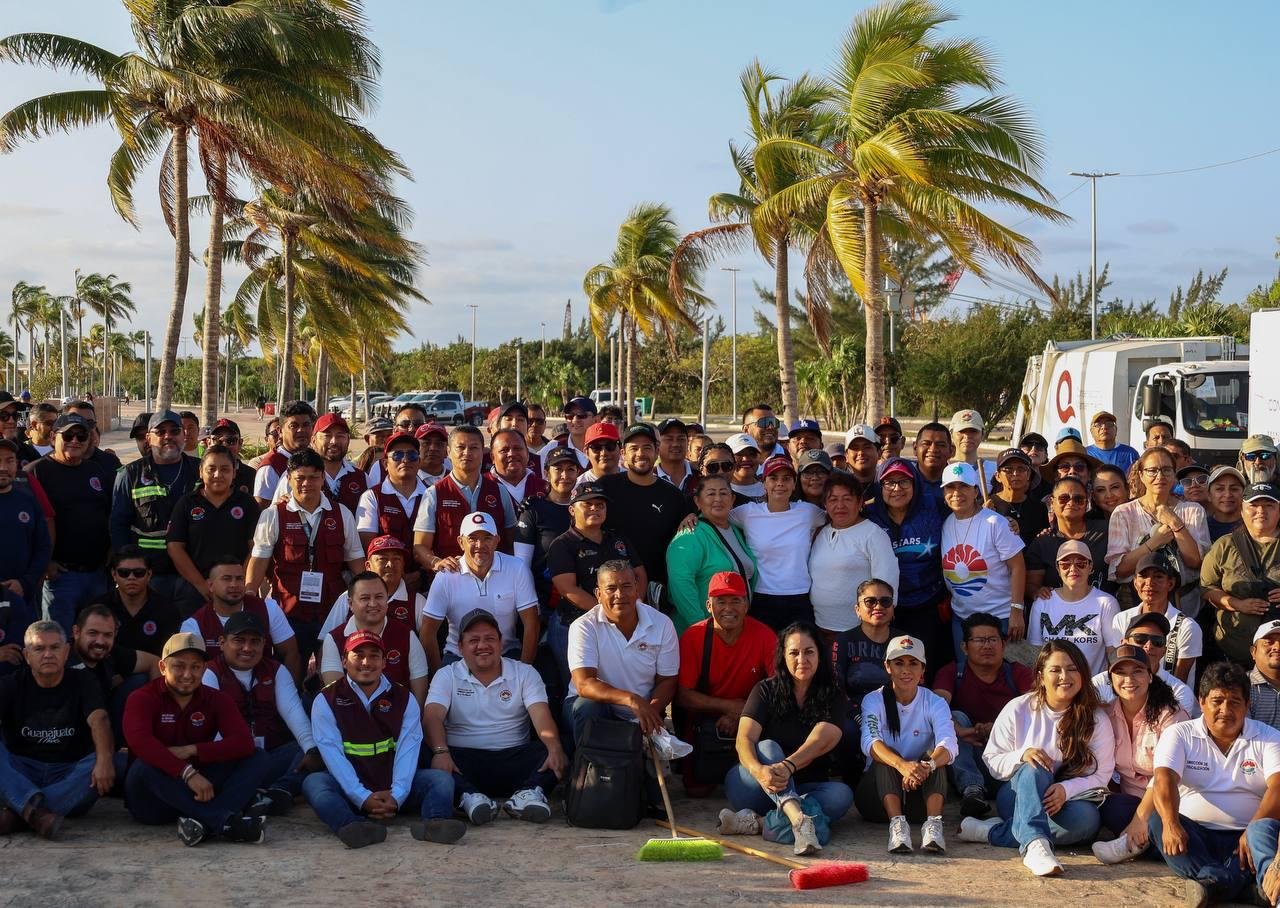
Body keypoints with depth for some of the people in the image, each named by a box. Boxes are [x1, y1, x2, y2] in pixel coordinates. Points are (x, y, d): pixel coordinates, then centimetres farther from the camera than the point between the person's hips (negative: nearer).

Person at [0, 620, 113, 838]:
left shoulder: (81, 683, 4)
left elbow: (98, 720, -15)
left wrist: (104, 759, -36)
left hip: (69, 775, -1)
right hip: (21, 774, 1)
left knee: (102, 769, -32)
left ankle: (18, 814, -38)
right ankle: (34, 807, -45)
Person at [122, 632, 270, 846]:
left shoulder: (217, 700, 6)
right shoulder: (142, 698, -5)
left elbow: (244, 743, -10)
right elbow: (139, 741, -27)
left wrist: (191, 750, -20)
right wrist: (187, 772, -37)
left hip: (199, 792, 3)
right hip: (151, 803, -3)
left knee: (257, 759, -13)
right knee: (145, 766, -34)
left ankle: (205, 822, -41)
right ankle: (224, 821, -42)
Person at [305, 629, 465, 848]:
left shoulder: (404, 699, 8)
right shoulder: (326, 701, 2)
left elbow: (408, 750, -4)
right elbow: (333, 754, -9)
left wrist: (396, 796, -22)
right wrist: (363, 798, -23)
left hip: (394, 790, 2)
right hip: (350, 789, -2)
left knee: (441, 779, -20)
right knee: (313, 782, -29)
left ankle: (433, 823, -51)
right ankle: (358, 828, -55)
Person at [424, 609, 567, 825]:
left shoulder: (524, 673, 11)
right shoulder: (447, 676, 10)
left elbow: (541, 716, -4)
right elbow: (432, 718, -7)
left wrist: (555, 748, -27)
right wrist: (440, 751, -30)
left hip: (514, 759, 1)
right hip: (464, 759, -1)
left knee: (552, 753, -25)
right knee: (429, 758, -31)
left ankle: (528, 793, -45)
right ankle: (470, 797, -49)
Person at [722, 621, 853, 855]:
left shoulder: (833, 696, 1)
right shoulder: (767, 690, 1)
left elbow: (818, 743, -16)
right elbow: (744, 740, -13)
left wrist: (786, 767, -37)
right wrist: (759, 770, -36)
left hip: (801, 789, 1)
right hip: (752, 790, -1)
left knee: (842, 794, -27)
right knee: (768, 747, -30)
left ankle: (756, 821, -37)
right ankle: (798, 818, -56)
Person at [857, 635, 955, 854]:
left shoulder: (934, 703, 0)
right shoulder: (874, 700, -3)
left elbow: (949, 744, -20)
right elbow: (870, 742, -24)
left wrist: (927, 766, -45)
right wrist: (902, 765, -47)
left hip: (920, 788, 1)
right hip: (879, 791, -1)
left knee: (934, 757, -26)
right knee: (886, 756, -29)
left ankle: (933, 823, -43)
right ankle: (897, 824, -46)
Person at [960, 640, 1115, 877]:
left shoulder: (1096, 720, 0)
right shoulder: (1018, 709, 0)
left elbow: (1101, 774, -7)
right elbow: (991, 760, 0)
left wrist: (1066, 789, -26)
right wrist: (1021, 756, -22)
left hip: (1065, 799, 1)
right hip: (1018, 794, -1)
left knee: (1087, 818, -34)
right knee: (1034, 770, -35)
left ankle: (992, 832, -33)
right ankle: (1036, 844, -59)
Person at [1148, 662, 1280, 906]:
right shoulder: (1179, 735, 7)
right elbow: (1164, 779, -10)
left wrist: (1253, 831, -27)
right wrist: (1171, 825, -30)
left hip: (1246, 836, 0)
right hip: (1194, 833, 0)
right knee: (1158, 821, -29)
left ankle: (1211, 881, -54)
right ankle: (1230, 884, -49)